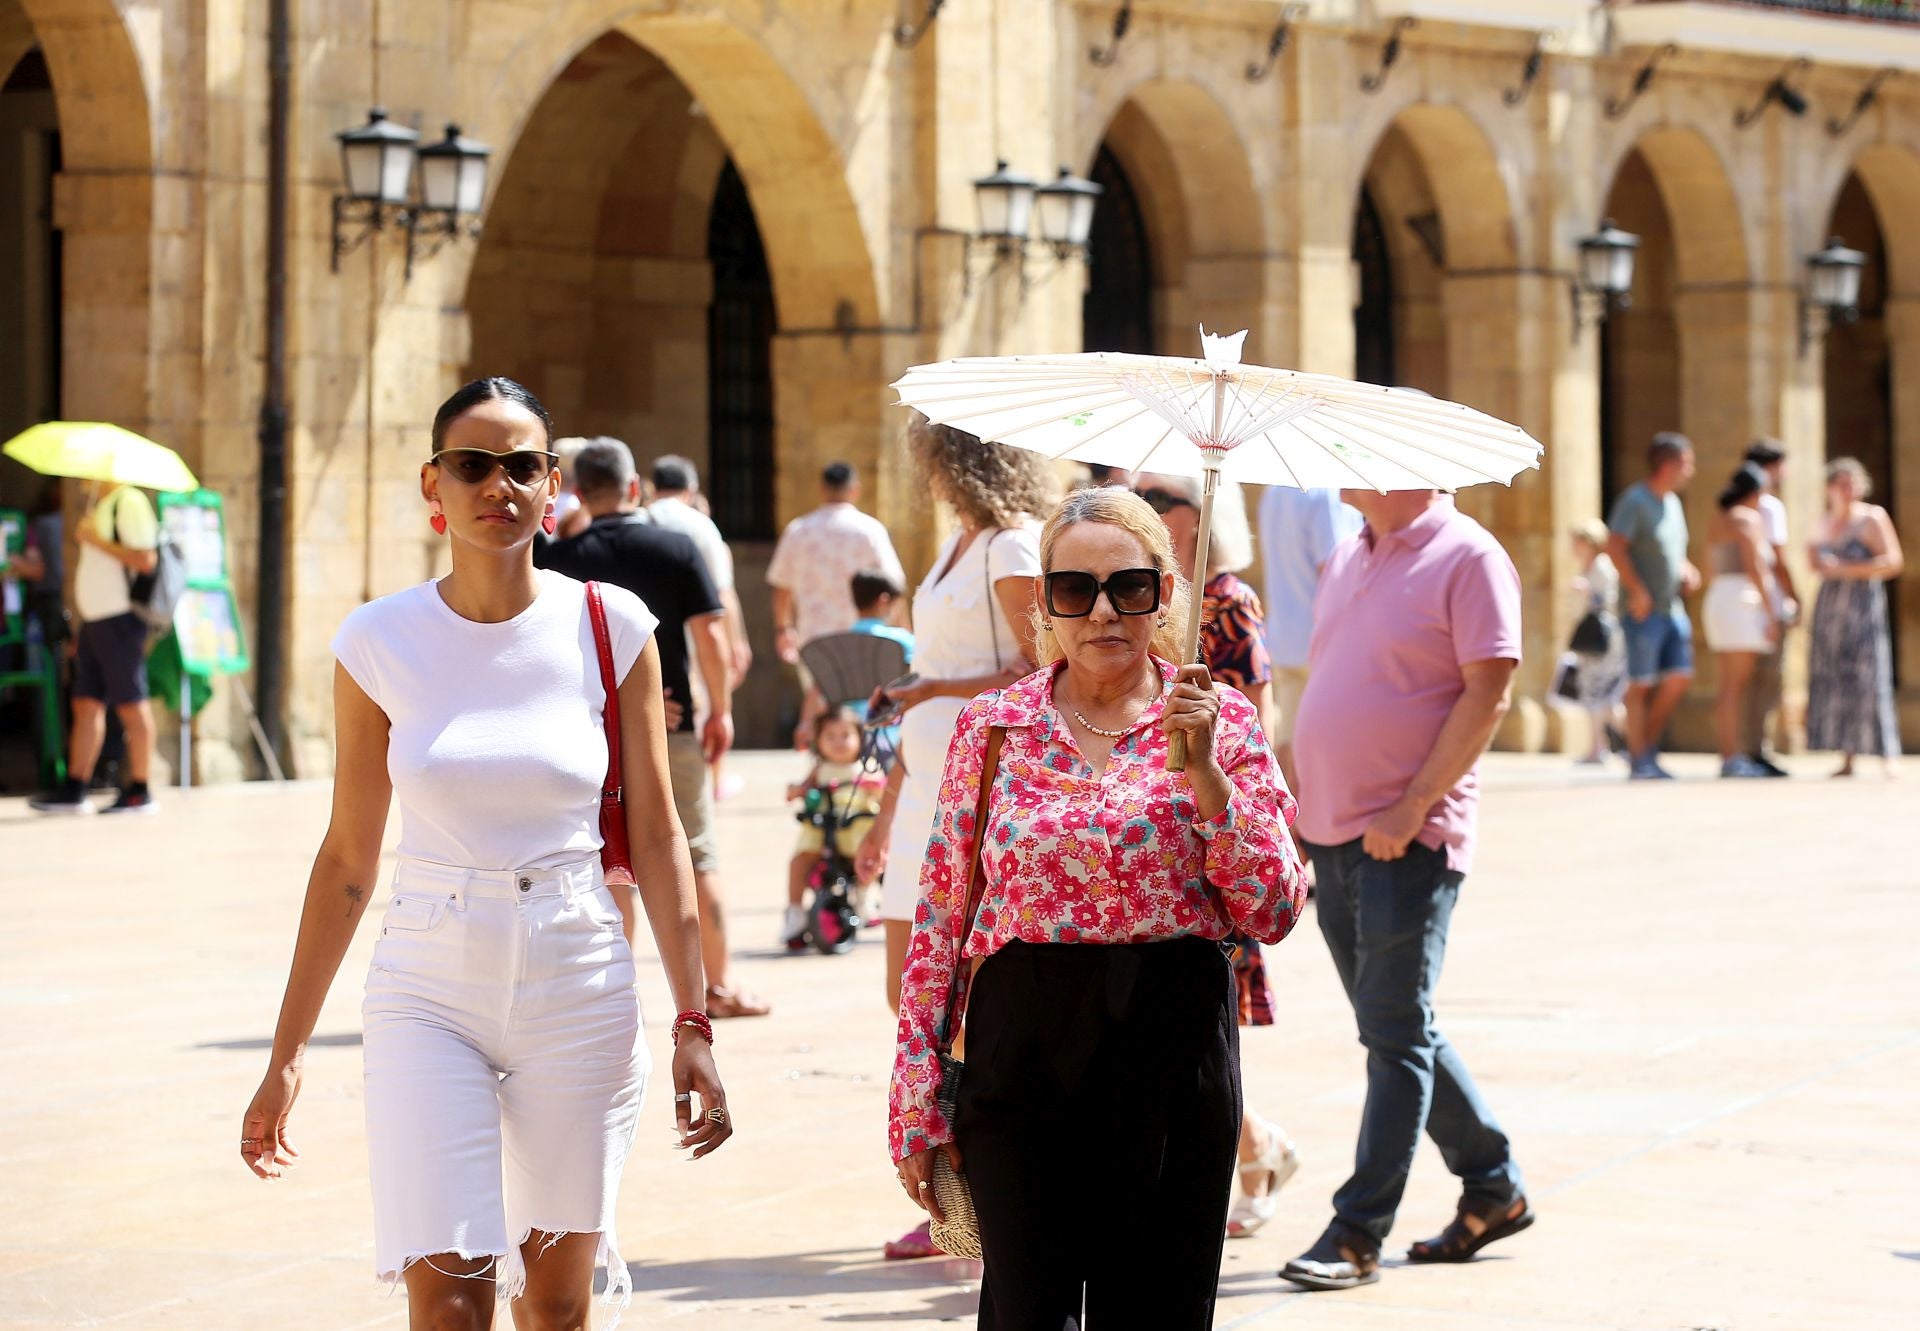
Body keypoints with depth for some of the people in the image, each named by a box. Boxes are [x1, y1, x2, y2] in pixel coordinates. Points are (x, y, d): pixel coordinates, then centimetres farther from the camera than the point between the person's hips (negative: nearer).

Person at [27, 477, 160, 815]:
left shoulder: (129, 502, -11)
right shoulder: (99, 506, 18)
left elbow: (146, 560, -21)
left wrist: (96, 540, -18)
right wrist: (82, 627, 22)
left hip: (119, 619, -10)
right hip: (94, 620, 10)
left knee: (131, 705, -4)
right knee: (86, 704, 9)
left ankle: (140, 792, 0)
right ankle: (74, 790, 12)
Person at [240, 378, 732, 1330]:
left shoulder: (611, 628, -1)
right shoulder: (380, 643, 0)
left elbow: (656, 836, 2)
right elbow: (347, 859, 5)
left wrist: (692, 1023, -5)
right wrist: (286, 1056, 6)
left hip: (579, 991, 1)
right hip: (429, 992, 0)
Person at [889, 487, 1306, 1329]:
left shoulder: (1221, 720, 3)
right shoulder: (992, 728, 3)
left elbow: (1273, 913, -2)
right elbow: (939, 920, 4)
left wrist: (1204, 771, -13)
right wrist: (917, 1108, 0)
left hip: (1173, 1047, 0)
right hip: (1022, 1052, 0)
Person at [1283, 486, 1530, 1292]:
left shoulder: (1468, 557, -9)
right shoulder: (1345, 561, 15)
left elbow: (1488, 693, -14)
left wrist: (1412, 805, -18)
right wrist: (1304, 804, 14)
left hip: (1411, 836, -8)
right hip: (1333, 832, 8)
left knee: (1395, 1033, -5)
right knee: (1395, 1028, 14)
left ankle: (1359, 1232, -3)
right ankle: (1494, 1188, 26)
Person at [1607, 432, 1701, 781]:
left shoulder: (1672, 503, 17)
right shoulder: (1635, 500, -10)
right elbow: (1615, 546, -20)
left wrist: (1688, 572, 8)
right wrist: (1637, 589, -23)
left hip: (1673, 606, 8)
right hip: (1645, 609, -8)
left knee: (1679, 678, 4)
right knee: (1641, 685, -3)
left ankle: (1646, 748, 16)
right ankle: (1640, 762, 1)